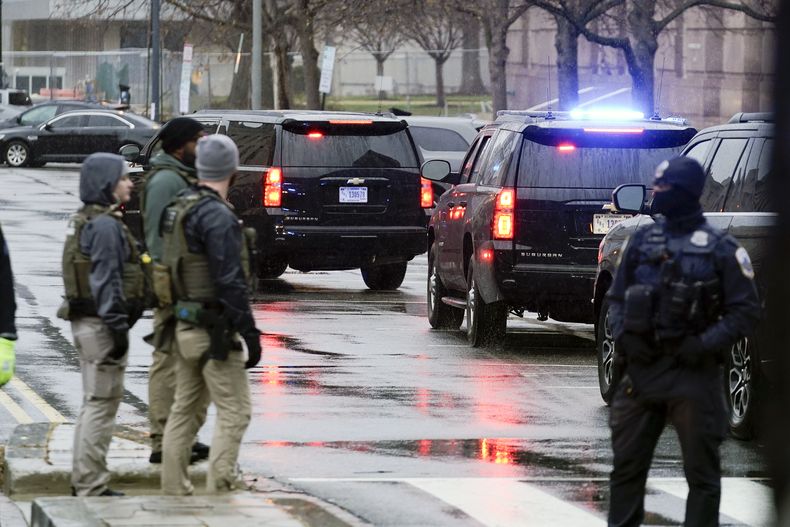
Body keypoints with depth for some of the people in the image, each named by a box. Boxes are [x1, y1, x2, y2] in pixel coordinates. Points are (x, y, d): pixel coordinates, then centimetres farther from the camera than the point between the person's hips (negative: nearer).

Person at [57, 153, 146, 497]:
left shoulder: (85, 222, 16)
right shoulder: (105, 225, -16)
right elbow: (106, 281, -21)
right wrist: (118, 327, -21)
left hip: (86, 323, 11)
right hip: (100, 324, -11)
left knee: (94, 404, 17)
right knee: (101, 403, -7)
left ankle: (84, 482, 23)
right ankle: (91, 486, -6)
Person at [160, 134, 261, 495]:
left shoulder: (179, 208, 8)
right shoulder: (218, 217, -20)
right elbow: (230, 283, -22)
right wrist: (250, 333, -18)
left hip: (185, 325, 9)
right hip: (214, 330, -9)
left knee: (183, 408, 15)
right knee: (234, 413, -5)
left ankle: (173, 489, 18)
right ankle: (219, 491, -10)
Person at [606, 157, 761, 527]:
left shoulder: (720, 248, -5)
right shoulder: (641, 242, 9)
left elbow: (746, 310, -5)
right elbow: (617, 298, 16)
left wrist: (705, 345, -16)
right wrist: (621, 335, -3)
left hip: (693, 374, -4)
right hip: (641, 370, 4)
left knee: (701, 471, 3)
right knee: (626, 464, 8)